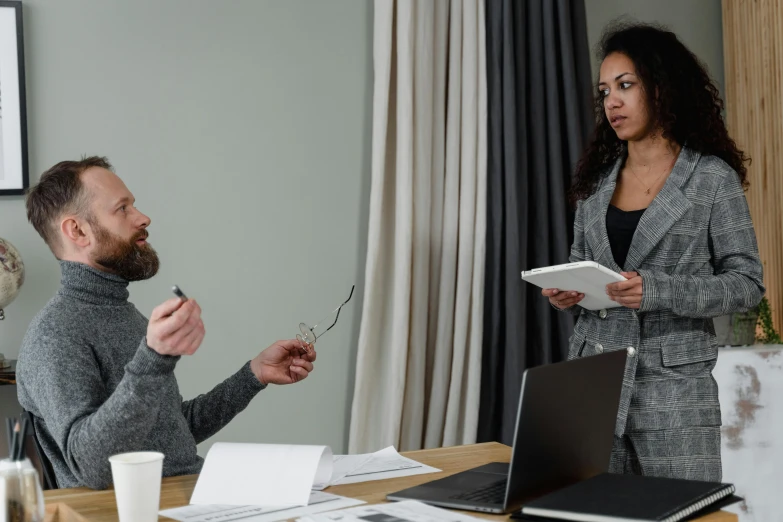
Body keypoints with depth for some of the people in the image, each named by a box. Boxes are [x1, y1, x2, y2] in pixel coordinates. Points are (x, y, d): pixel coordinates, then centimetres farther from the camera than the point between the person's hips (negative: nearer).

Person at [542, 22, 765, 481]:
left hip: (673, 386, -4)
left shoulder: (712, 177, -4)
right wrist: (566, 294, -5)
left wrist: (656, 291, -19)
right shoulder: (597, 177, 10)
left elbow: (747, 283, -6)